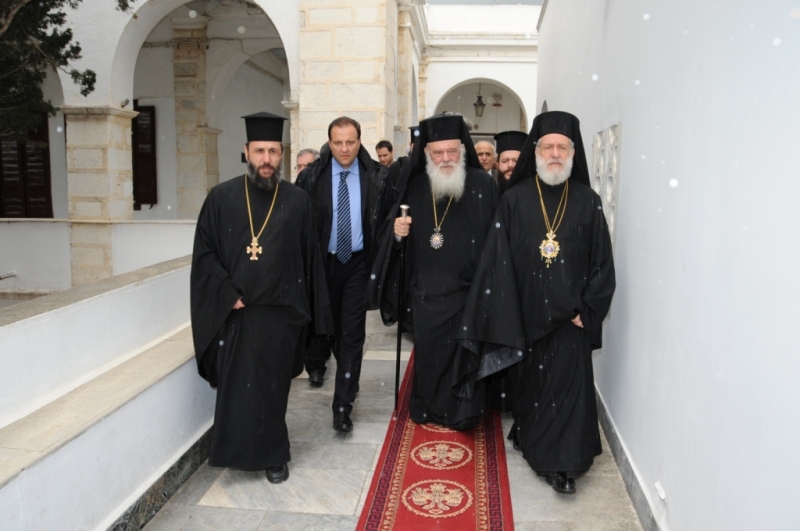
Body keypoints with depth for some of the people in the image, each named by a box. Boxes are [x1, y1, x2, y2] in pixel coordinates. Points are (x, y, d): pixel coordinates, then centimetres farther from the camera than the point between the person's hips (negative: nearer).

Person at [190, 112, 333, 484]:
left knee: (272, 388, 10)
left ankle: (272, 454, 27)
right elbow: (204, 254, 2)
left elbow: (310, 260, 3)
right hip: (234, 313, 1)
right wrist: (229, 295, -9)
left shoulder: (298, 202, 1)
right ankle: (241, 450, 28)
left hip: (280, 314, 0)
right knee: (236, 389, 7)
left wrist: (310, 313, 2)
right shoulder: (221, 197, 2)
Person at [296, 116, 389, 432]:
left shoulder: (375, 176, -5)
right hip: (324, 261, 1)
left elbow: (387, 215, 0)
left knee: (352, 332, -2)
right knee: (328, 326, 17)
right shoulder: (312, 176, -5)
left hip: (358, 262, -1)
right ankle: (348, 378, 46)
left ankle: (342, 404, 7)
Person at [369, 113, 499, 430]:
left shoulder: (483, 185, -5)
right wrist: (396, 232, -11)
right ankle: (427, 408, 34)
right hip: (426, 291, 3)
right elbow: (394, 226, 12)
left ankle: (462, 413, 24)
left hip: (468, 289, -3)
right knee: (427, 353, 14)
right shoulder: (415, 186, 4)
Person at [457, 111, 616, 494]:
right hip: (525, 314, 0)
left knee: (568, 386, 2)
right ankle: (530, 437, 36)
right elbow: (499, 259, -4)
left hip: (569, 315, 0)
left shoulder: (588, 202, 0)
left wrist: (586, 311, -5)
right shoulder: (514, 199, -2)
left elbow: (602, 263, 2)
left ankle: (562, 462, 15)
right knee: (529, 383, 14)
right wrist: (505, 316, -10)